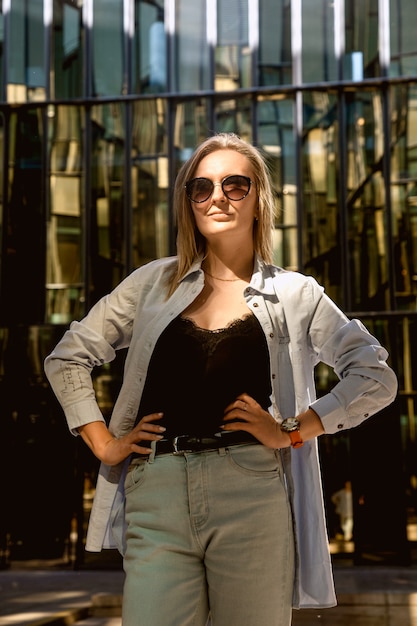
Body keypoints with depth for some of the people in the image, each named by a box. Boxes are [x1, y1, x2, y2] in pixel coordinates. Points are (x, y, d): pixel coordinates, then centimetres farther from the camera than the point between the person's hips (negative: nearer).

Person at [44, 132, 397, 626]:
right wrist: (104, 445, 6)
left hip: (251, 494, -1)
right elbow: (66, 358, 17)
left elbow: (376, 377, 6)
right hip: (155, 495, 1)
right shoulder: (155, 283, 14)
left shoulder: (293, 294, 10)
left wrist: (292, 431, -4)